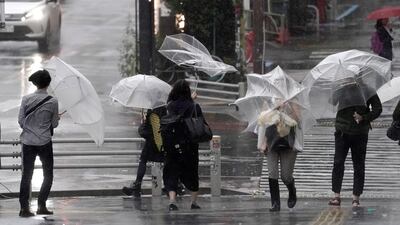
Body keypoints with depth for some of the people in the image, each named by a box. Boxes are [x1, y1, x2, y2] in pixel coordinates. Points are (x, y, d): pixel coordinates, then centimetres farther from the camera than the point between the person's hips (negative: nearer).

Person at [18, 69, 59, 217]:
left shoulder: (26, 99, -5)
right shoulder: (52, 102, -9)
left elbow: (20, 121, -2)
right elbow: (55, 124, -1)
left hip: (28, 141, 2)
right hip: (44, 142, -2)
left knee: (26, 175, 8)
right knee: (48, 175, 12)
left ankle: (24, 207, 3)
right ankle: (41, 205, 4)